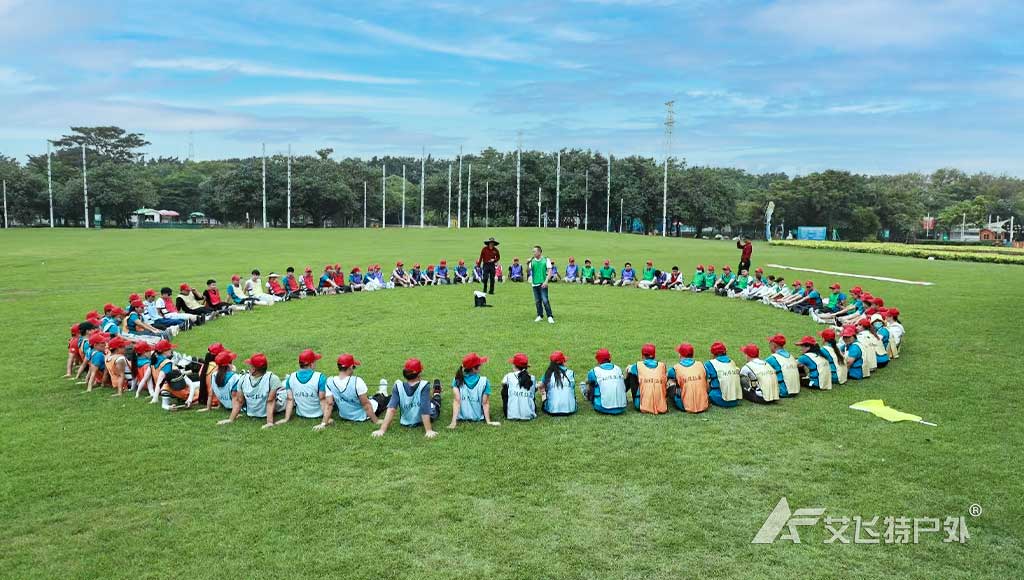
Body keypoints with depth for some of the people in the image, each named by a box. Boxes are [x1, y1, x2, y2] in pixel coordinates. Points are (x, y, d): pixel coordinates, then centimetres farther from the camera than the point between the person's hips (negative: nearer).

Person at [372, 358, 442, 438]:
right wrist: (429, 430, -33)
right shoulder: (424, 387, -32)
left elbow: (391, 409, -31)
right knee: (434, 402, 32)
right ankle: (436, 394, 64)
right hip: (423, 421, -2)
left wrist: (382, 430, -34)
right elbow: (425, 411, -35)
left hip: (405, 422, 2)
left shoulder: (398, 387, -24)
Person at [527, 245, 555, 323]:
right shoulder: (532, 261, 9)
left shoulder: (546, 260, -1)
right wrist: (527, 264, -12)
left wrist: (546, 281, -14)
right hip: (534, 284, 4)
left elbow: (550, 272, -4)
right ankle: (540, 316, 20)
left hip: (543, 284, -4)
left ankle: (550, 316, -7)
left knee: (545, 300, -12)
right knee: (537, 301, 9)